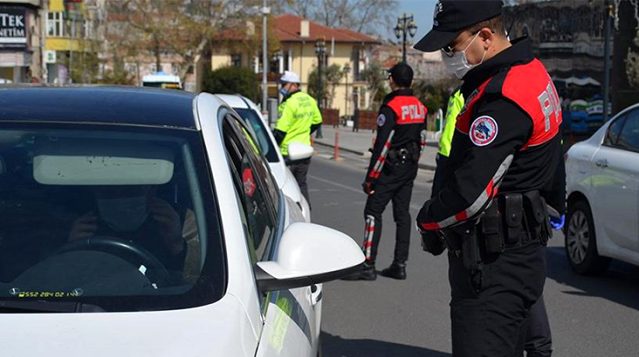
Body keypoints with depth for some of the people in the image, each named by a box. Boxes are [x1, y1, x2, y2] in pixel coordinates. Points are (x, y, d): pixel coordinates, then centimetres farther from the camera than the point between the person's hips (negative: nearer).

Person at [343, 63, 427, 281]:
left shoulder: (391, 107, -15)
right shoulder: (420, 108, 10)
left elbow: (382, 145, -18)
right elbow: (419, 139, 14)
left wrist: (370, 177, -15)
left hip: (391, 168, -8)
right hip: (410, 168, 8)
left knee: (373, 212, -5)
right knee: (402, 214, 11)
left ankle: (368, 265, -8)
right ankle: (400, 265, 12)